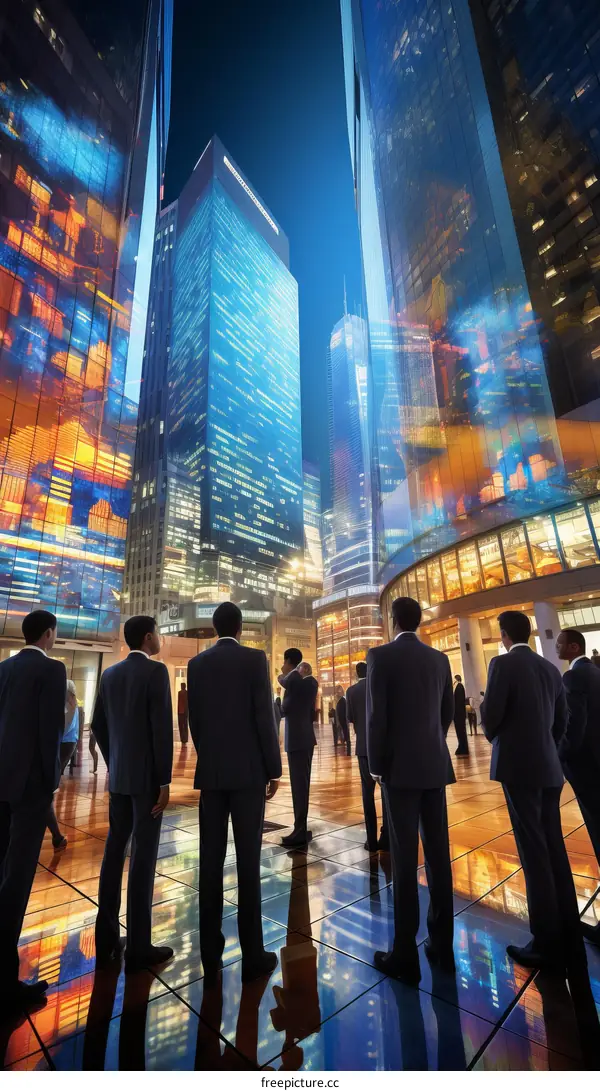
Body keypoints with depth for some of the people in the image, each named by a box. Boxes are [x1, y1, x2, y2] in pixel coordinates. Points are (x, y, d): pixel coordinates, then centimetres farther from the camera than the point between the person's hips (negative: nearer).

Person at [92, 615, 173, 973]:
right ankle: (138, 948, 13)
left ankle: (107, 940, 25)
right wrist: (164, 781, -13)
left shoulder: (110, 674, 6)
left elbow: (99, 725, 12)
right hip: (147, 776, -7)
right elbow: (162, 728, -20)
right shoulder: (156, 670, -16)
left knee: (115, 851, 14)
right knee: (144, 855, 2)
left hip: (119, 774, 7)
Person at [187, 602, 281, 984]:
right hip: (248, 771, -4)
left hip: (210, 772, 4)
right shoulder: (255, 658, -9)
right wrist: (275, 770, -3)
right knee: (248, 862, 5)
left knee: (211, 863, 11)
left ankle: (211, 956, 21)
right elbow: (264, 718, -12)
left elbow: (194, 719, 7)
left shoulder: (197, 663, 4)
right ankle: (253, 956, 15)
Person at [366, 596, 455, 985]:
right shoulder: (439, 658, 5)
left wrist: (377, 765, -3)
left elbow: (376, 716, -15)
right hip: (436, 765, 6)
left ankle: (405, 955, 13)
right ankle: (442, 945, 26)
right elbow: (448, 713, 12)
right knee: (438, 854, 13)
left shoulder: (381, 655, -12)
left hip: (401, 767, -5)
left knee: (405, 858, 2)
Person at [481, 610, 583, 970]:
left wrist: (495, 738, 8)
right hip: (549, 768, 7)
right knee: (555, 849, 16)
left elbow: (490, 717, -14)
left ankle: (547, 943, 11)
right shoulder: (551, 668, 6)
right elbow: (562, 720, 11)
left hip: (518, 766, -7)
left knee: (534, 853, 1)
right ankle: (569, 935, 26)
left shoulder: (503, 663, -14)